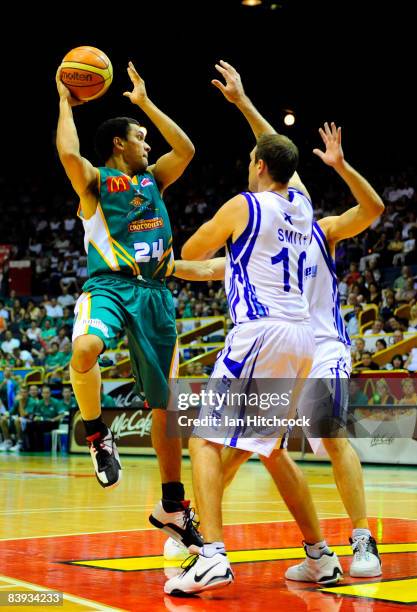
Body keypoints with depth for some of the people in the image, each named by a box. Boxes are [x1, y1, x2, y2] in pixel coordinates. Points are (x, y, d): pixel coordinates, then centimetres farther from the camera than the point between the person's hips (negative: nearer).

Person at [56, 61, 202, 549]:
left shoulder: (153, 180, 21)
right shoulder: (95, 181, 4)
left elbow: (186, 149, 17)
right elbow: (67, 152, -16)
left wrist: (145, 102, 21)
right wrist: (65, 102, -1)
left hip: (154, 294, 5)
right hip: (109, 286, -5)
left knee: (166, 404, 5)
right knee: (84, 349, -39)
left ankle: (172, 507, 16)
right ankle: (97, 436, -13)